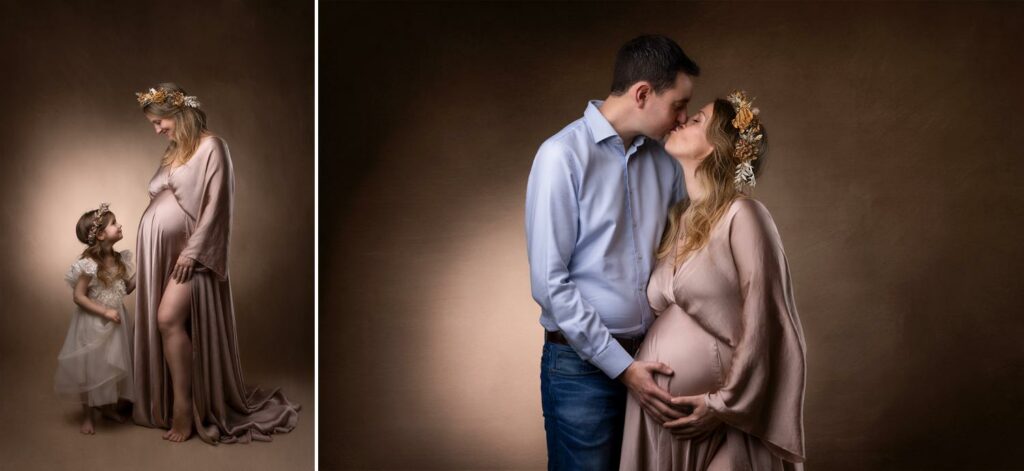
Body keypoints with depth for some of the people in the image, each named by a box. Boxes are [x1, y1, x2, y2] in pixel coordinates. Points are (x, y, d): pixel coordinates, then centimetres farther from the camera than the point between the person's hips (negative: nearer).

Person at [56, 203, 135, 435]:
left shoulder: (119, 259, -1)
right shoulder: (89, 264, -21)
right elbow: (79, 296, -19)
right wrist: (105, 312, -23)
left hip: (114, 322, 7)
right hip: (93, 324, -6)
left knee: (114, 366, 15)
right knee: (90, 369, 5)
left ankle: (109, 407, 33)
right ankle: (87, 416, 19)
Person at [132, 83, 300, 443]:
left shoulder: (211, 147, -6)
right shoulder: (173, 151, 17)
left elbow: (216, 205, -13)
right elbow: (161, 199, 18)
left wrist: (193, 251, -18)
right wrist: (148, 251, 12)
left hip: (186, 250, -8)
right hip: (157, 250, 8)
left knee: (169, 319, -19)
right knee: (159, 324, 5)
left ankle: (185, 408, -11)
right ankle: (164, 404, 13)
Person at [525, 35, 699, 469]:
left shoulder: (663, 160, 5)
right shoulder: (563, 155, -13)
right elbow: (549, 281, -16)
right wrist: (620, 364, -15)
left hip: (647, 356, 6)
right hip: (582, 365, -5)